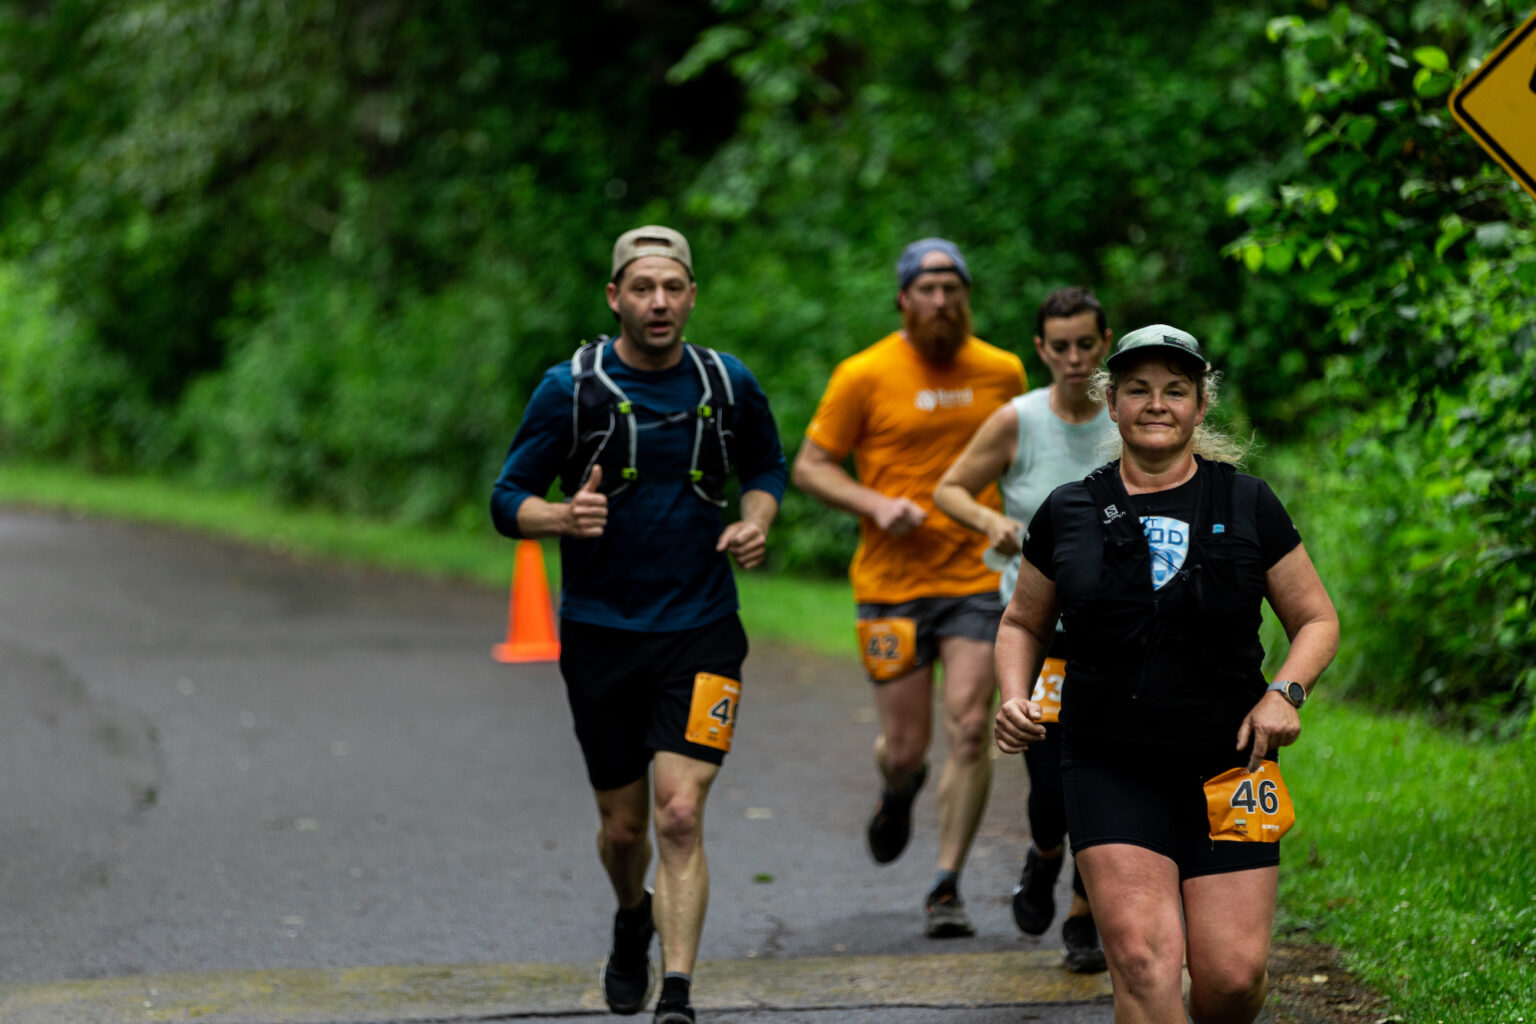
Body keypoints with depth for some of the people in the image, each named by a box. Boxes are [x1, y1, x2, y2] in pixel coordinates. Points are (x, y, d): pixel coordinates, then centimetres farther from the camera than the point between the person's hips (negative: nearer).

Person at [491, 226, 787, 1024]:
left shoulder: (727, 384, 1)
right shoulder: (570, 387, -5)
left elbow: (766, 467, 20)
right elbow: (508, 500, -2)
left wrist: (756, 523, -2)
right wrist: (564, 517, -23)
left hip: (700, 633, 0)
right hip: (601, 635, 0)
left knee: (680, 816, -14)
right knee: (622, 826, 11)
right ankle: (633, 924, 44)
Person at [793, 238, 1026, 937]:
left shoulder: (1002, 372, 7)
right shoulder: (865, 375, -4)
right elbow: (810, 466, 1)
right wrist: (876, 504, -15)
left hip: (977, 577, 2)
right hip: (892, 583, -2)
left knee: (969, 730, -12)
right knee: (905, 747, 3)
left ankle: (947, 888, -3)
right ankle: (898, 789, 42)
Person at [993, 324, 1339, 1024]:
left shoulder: (1248, 507, 4)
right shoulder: (1068, 513, 6)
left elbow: (1316, 620, 11)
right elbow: (1024, 624, 19)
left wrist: (1285, 692, -8)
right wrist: (1014, 701, 0)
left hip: (1226, 770, 0)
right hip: (1110, 773, 0)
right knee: (1143, 959, -17)